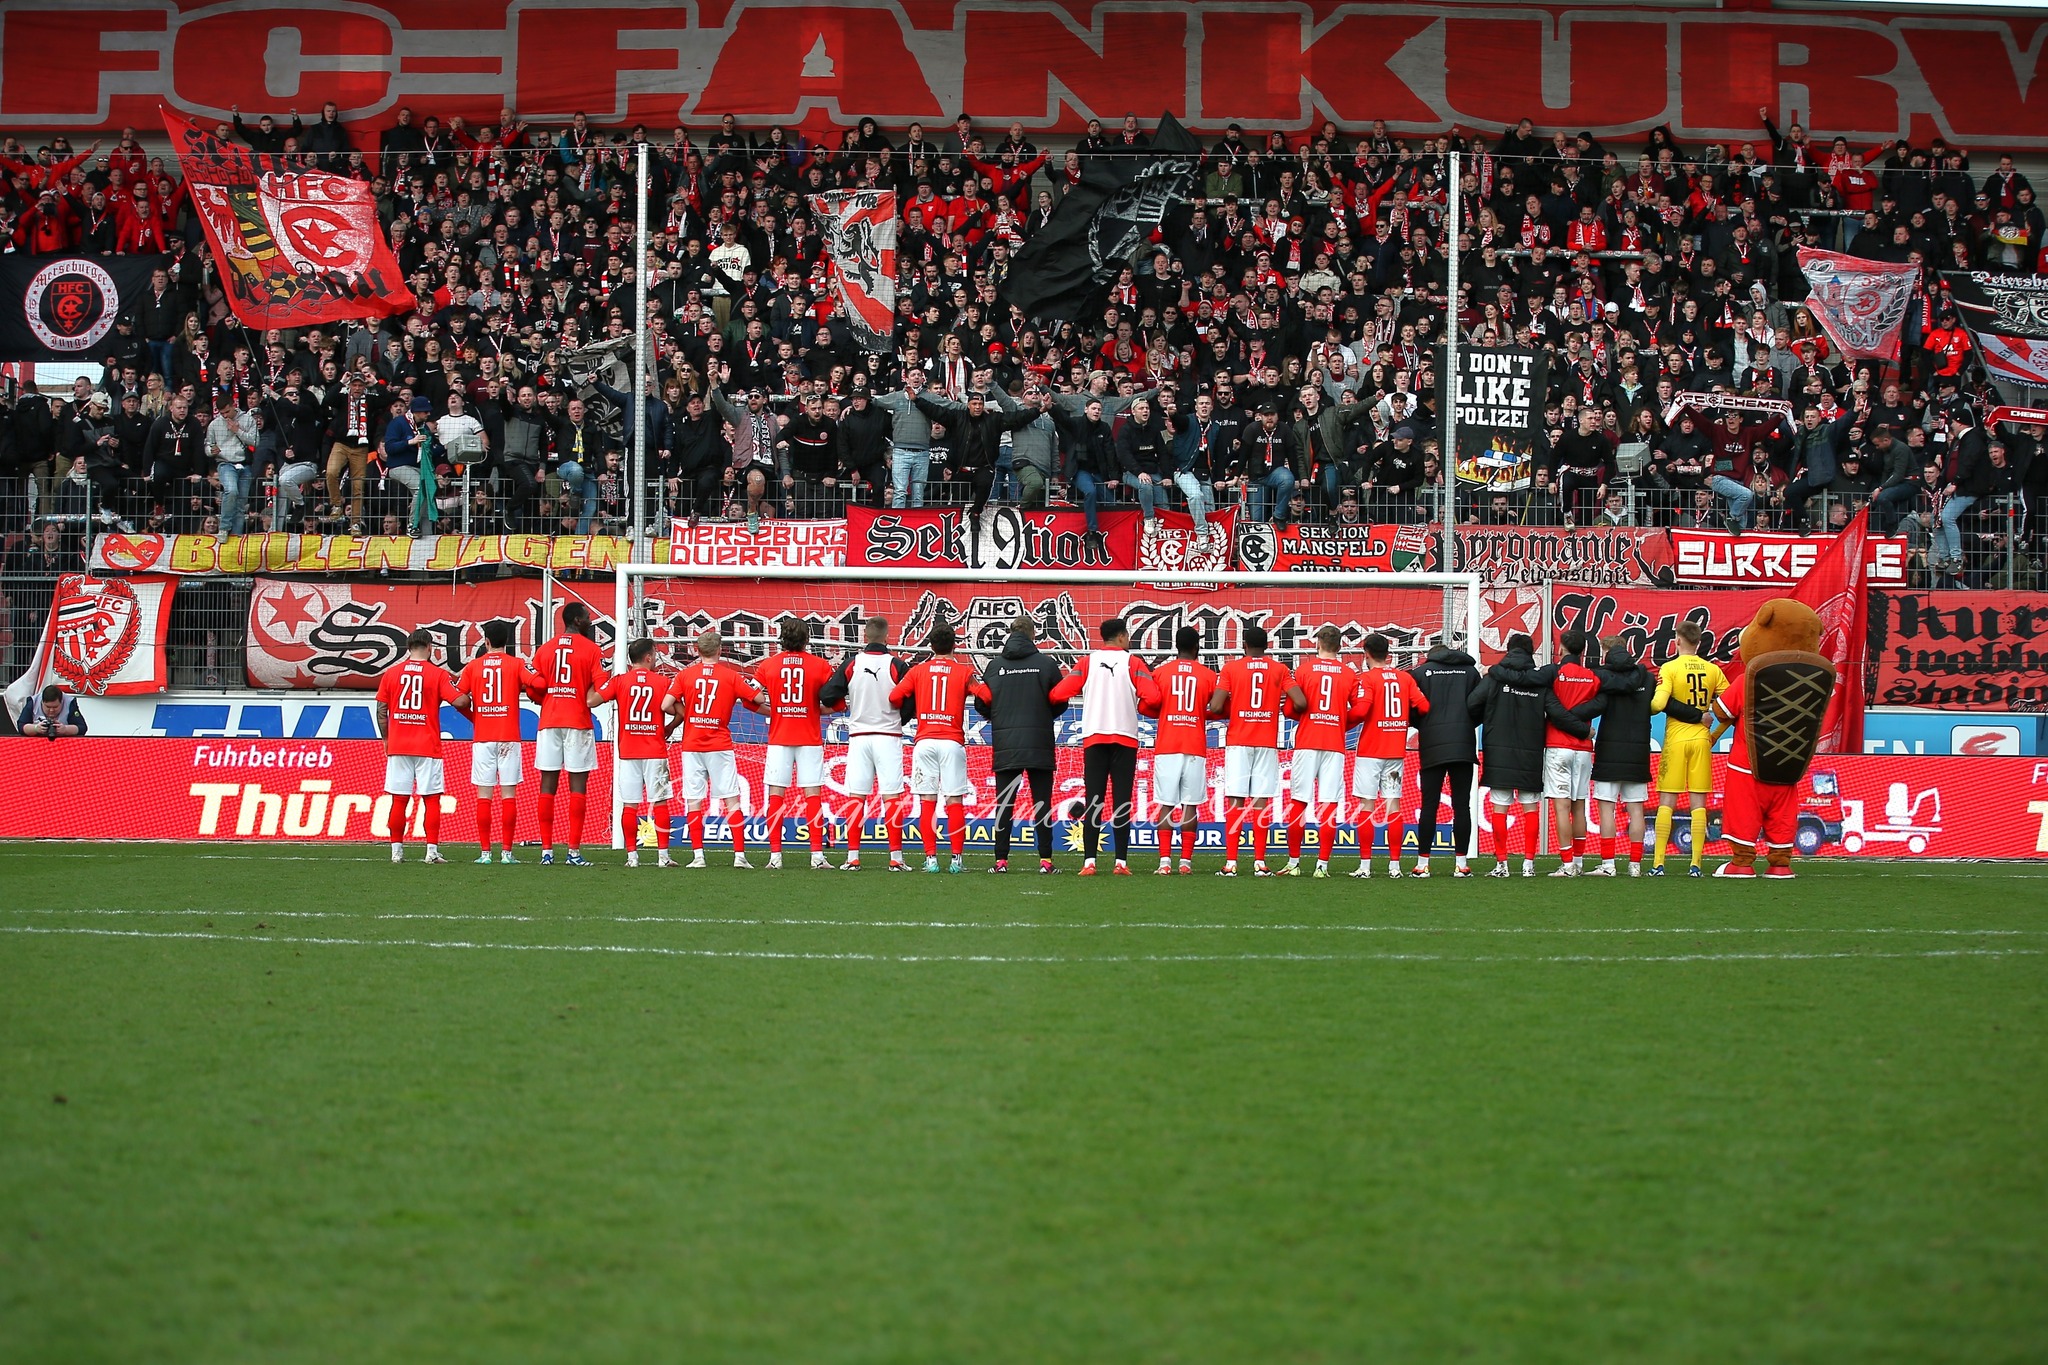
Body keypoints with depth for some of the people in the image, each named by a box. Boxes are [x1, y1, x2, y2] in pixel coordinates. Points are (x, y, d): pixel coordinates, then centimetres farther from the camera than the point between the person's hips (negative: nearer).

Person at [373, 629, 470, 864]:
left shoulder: (391, 674, 6)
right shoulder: (438, 674, -3)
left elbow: (381, 711, 7)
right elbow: (459, 701, -11)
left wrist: (386, 739, 18)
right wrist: (468, 699, 13)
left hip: (397, 747, 2)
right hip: (427, 747, -2)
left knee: (399, 800, 5)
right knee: (431, 799, 1)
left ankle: (397, 850, 4)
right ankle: (432, 850, -4)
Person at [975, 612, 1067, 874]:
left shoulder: (994, 665, 2)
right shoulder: (1046, 663, -2)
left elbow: (981, 705, 4)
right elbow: (1060, 703, 1)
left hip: (1004, 745, 1)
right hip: (1039, 744, -1)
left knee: (1004, 804, 6)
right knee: (1042, 803, 3)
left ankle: (1001, 859, 2)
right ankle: (1045, 860, 0)